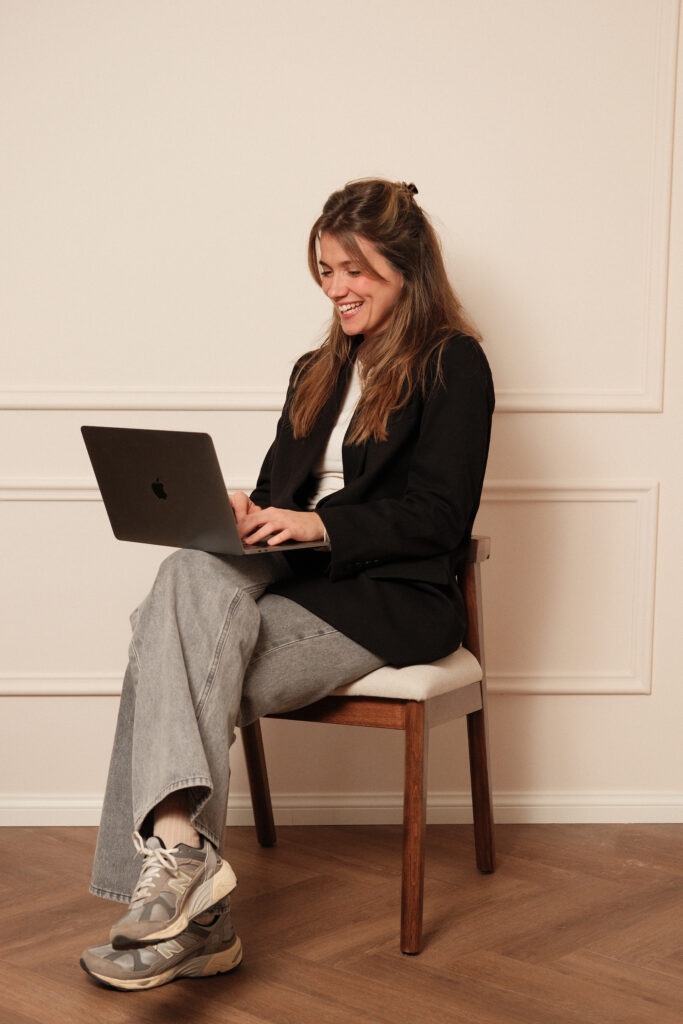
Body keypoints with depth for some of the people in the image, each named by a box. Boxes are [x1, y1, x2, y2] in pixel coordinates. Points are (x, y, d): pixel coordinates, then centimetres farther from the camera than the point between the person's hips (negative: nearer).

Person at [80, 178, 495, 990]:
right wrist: (247, 516, -4)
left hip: (393, 596, -6)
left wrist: (317, 523, -19)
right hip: (295, 577, 6)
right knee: (194, 573, -28)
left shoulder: (453, 365, 1)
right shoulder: (316, 372, 24)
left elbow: (437, 516, -8)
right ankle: (181, 848, -36)